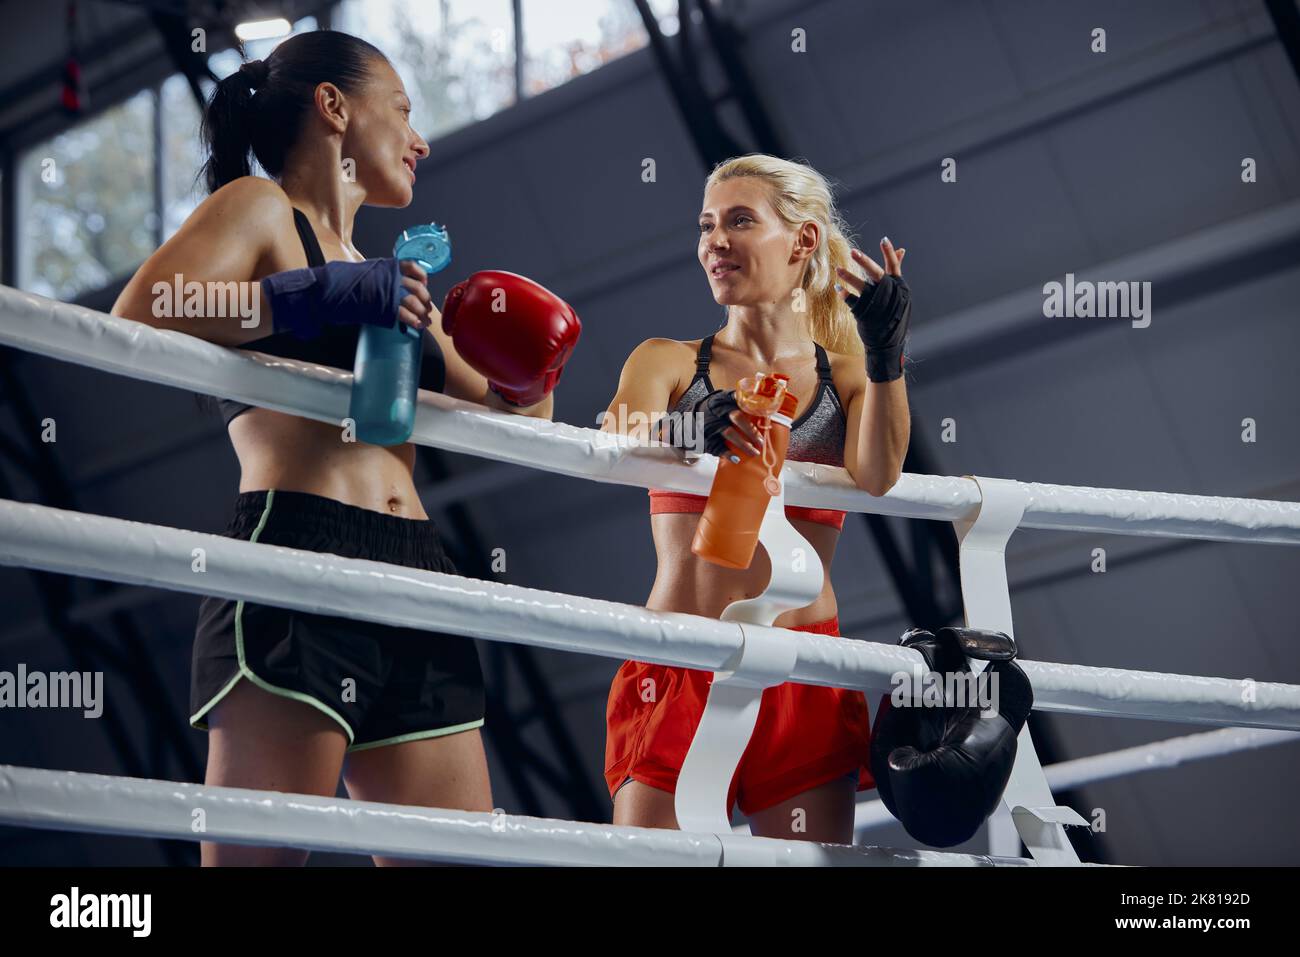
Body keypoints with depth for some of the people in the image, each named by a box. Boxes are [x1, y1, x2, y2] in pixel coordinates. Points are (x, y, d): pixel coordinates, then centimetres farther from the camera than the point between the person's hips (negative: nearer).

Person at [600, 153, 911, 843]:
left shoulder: (849, 378, 13)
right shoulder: (668, 363, 12)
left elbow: (877, 476, -7)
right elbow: (613, 449, -9)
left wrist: (884, 357, -23)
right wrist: (686, 431, -32)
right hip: (675, 672, 0)